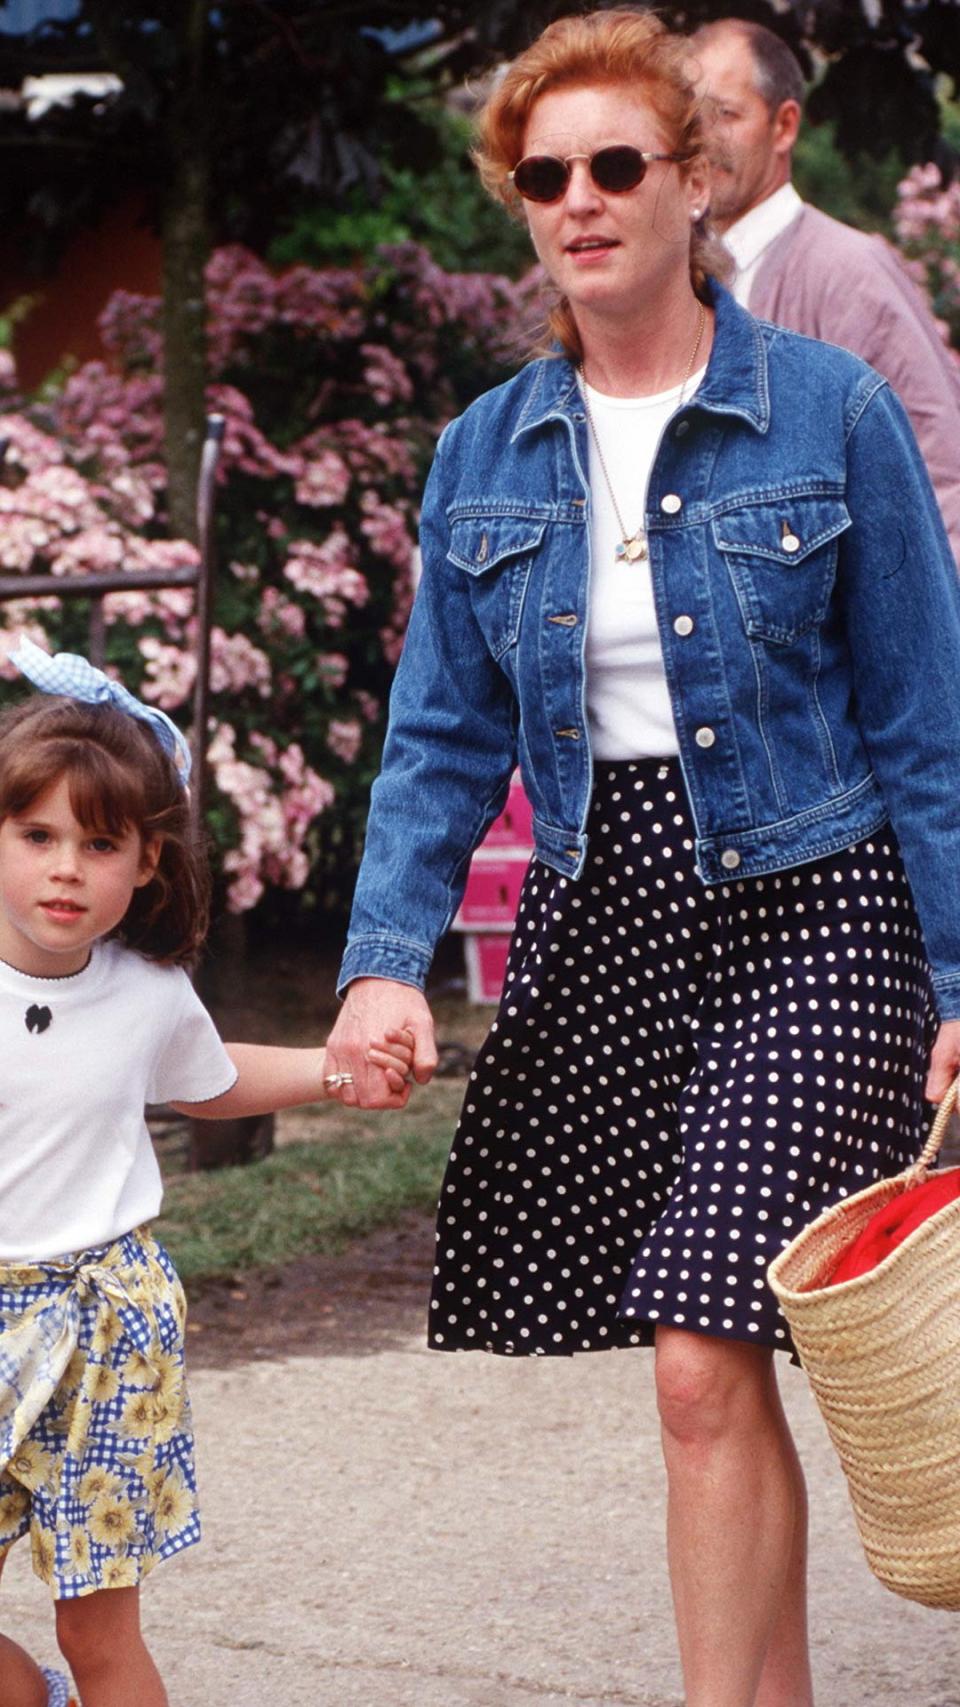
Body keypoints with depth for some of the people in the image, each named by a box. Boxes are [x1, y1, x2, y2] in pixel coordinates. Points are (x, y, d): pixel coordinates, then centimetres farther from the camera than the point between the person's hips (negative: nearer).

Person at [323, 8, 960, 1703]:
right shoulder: (487, 454, 8)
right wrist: (388, 960, -7)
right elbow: (443, 737, 8)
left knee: (706, 1364, -14)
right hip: (597, 919, 4)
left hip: (798, 909, -4)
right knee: (710, 1370, 7)